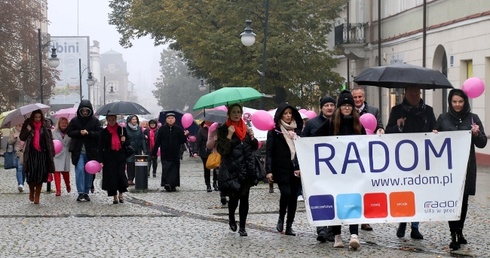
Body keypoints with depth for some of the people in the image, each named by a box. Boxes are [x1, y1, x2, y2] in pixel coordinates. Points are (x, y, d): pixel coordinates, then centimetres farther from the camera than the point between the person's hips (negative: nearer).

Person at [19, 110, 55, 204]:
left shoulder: (45, 126, 5)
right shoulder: (28, 125, 5)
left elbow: (50, 139, 6)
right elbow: (22, 137, 4)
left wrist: (52, 152, -1)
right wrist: (27, 131, -13)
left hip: (42, 154, 0)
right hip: (31, 154, 0)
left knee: (40, 175, -1)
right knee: (31, 174, -5)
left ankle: (37, 196, 8)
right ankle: (31, 191, 22)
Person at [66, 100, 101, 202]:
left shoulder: (95, 121, 1)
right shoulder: (75, 120, 3)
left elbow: (99, 133, -3)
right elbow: (69, 132, 2)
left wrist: (88, 133, -18)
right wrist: (79, 133, -14)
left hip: (91, 151, 1)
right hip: (78, 150, -1)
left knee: (89, 172, 6)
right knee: (80, 170, -12)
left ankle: (86, 193, 16)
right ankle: (80, 193, -13)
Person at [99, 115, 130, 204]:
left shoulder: (122, 129, 5)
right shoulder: (104, 132, 1)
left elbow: (128, 143, 14)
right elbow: (101, 147, -1)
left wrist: (124, 140, -11)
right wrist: (100, 161, -9)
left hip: (120, 156, 0)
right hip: (109, 157, 0)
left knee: (121, 175, -8)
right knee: (111, 176, -1)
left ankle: (121, 194, 13)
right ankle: (115, 197, 11)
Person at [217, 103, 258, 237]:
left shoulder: (246, 128, 12)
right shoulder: (223, 129, -3)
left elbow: (254, 147, 15)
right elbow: (222, 150, -11)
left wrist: (252, 137, -3)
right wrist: (229, 135, -19)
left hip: (247, 169, 4)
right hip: (231, 169, -4)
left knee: (244, 198, 3)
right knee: (234, 196, -8)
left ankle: (242, 227, 9)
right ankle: (231, 218, 23)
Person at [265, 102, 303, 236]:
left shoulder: (297, 130, 15)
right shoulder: (274, 131, 2)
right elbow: (269, 151, -2)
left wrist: (301, 168, 4)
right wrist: (269, 171, -11)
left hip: (296, 169, 4)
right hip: (281, 169, -4)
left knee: (293, 196, 2)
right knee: (286, 193, -18)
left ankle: (289, 226, 9)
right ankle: (281, 219, 5)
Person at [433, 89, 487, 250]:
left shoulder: (473, 118, 1)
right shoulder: (443, 118, 3)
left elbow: (482, 144, 1)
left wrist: (476, 134, -18)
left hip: (466, 167, 0)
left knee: (463, 200, 8)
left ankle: (459, 232, 24)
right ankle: (454, 236, -3)